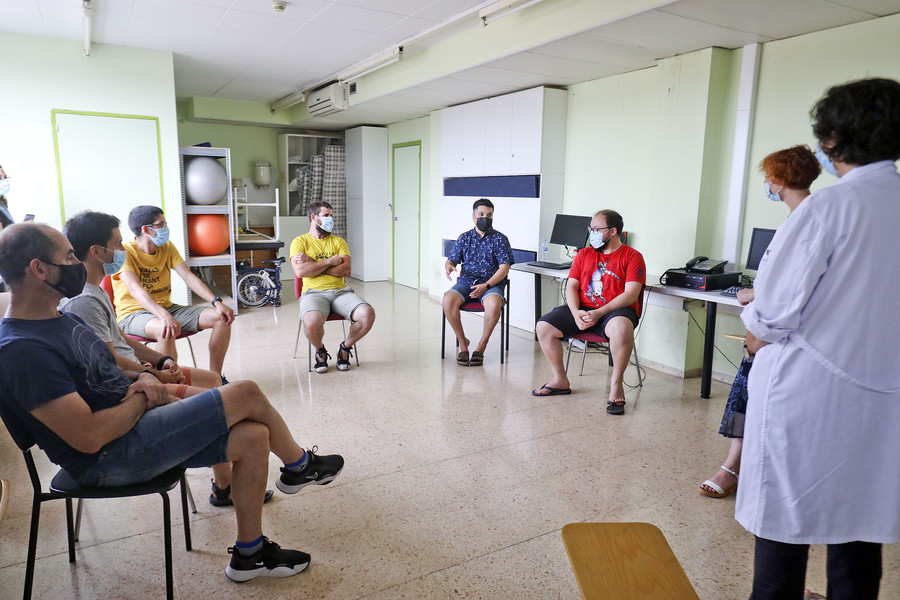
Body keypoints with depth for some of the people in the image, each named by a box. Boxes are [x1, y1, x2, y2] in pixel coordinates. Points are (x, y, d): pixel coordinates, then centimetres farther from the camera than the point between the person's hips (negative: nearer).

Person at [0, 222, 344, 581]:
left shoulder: (60, 319, 11)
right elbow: (89, 437, -26)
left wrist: (142, 378, 1)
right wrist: (141, 399, -9)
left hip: (136, 419, 10)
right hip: (110, 457, -10)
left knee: (252, 437, -5)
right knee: (246, 394, -15)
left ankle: (248, 554, 12)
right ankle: (299, 466, 16)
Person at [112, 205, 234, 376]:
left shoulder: (167, 247, 7)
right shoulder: (125, 252, -13)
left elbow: (189, 277, -1)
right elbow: (135, 290, -28)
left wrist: (217, 302, -17)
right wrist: (164, 316, -45)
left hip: (166, 307, 7)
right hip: (133, 313, -6)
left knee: (222, 318, -12)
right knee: (166, 330, -41)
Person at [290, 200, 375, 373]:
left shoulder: (338, 241, 18)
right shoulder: (300, 242, 9)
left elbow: (345, 270, 1)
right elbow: (300, 271, -8)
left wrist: (313, 265, -4)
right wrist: (330, 261, -4)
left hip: (340, 291, 3)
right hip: (314, 292, -3)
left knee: (368, 314, -26)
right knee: (312, 322, -37)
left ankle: (345, 347, 3)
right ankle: (320, 351, 0)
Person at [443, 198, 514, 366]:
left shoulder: (500, 239, 3)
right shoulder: (464, 238, 13)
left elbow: (504, 268, -4)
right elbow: (451, 260, 13)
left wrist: (485, 286, -18)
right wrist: (449, 266, -14)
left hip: (492, 283, -2)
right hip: (466, 281, 3)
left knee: (493, 303, -37)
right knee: (448, 300, -29)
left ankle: (481, 347, -18)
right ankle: (463, 342, -10)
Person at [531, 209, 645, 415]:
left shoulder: (632, 256, 1)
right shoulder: (584, 254, 15)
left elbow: (631, 294, -10)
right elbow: (571, 286, 9)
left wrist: (599, 313, -21)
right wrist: (576, 313, -12)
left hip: (616, 311, -5)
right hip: (582, 309, 5)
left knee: (621, 328, -40)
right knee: (543, 327, -14)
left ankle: (616, 384, -19)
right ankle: (560, 380, 3)